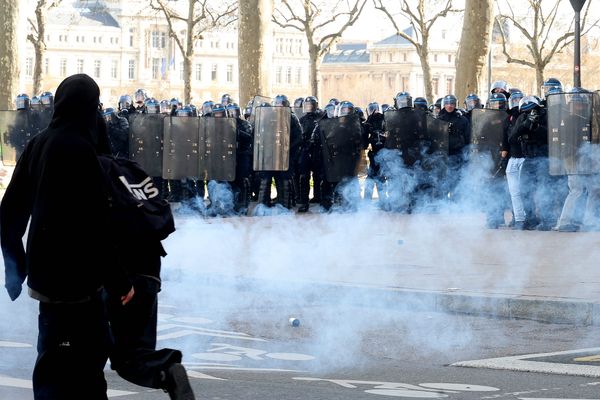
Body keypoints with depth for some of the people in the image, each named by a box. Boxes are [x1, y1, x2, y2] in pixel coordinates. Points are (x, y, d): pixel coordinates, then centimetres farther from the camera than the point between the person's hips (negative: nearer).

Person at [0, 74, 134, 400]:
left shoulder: (39, 144, 8)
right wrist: (118, 281, -15)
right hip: (74, 279, -9)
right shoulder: (78, 149, -17)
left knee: (93, 347, 21)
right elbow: (93, 226, -21)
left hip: (47, 273, 9)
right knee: (59, 371, -5)